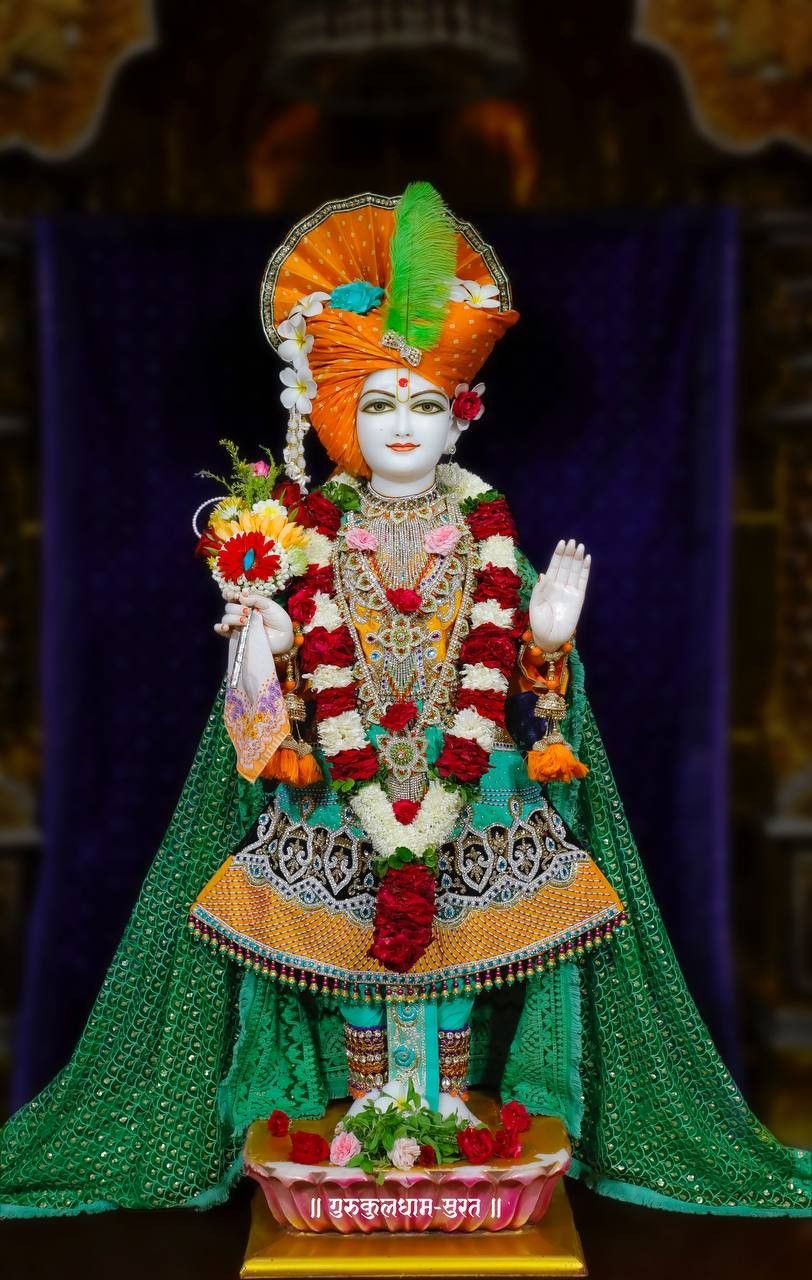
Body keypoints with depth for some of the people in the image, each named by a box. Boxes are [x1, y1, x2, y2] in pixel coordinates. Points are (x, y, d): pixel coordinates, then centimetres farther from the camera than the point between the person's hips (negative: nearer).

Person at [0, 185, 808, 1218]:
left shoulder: (485, 526, 0)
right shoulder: (319, 527, 0)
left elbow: (487, 676, -8)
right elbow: (328, 679, -7)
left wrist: (430, 822, -18)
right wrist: (384, 822, -17)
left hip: (469, 780, 0)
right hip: (346, 784, 0)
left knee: (461, 941, -5)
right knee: (347, 938, -3)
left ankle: (449, 1100, 14)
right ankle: (368, 1104, 15)